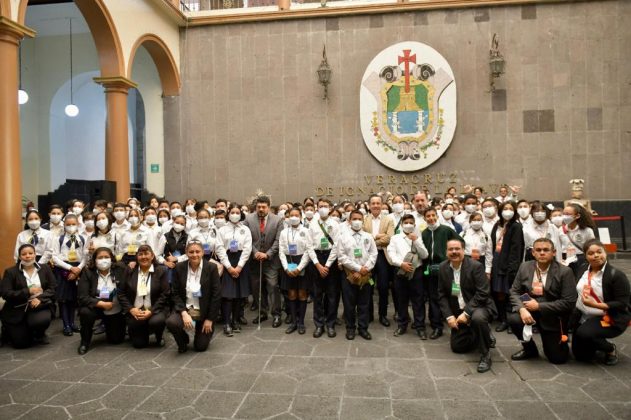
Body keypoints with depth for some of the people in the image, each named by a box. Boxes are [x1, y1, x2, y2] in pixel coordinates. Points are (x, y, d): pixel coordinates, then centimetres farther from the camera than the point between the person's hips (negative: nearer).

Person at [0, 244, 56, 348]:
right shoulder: (11, 271, -2)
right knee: (22, 343, -4)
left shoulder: (45, 268, 3)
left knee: (42, 320, -34)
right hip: (17, 309, -1)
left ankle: (39, 335, 5)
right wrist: (28, 291, -21)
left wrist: (40, 298, -18)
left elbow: (52, 289, 1)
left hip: (38, 306, 1)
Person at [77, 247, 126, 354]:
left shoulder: (120, 271, -8)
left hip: (116, 311, 1)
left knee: (116, 340, 3)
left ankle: (107, 324, 39)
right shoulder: (87, 273, -11)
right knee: (85, 312, -34)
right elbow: (83, 297, -19)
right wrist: (101, 304, -26)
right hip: (96, 307, -1)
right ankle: (85, 341, -7)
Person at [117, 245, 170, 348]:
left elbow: (164, 295, -7)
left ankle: (159, 337, 1)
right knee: (138, 343, -7)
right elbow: (121, 293, 4)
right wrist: (131, 309, -11)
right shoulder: (129, 271, 4)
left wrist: (151, 311, -18)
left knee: (156, 321, -34)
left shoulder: (161, 271, -2)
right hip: (135, 311, 2)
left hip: (155, 310, -2)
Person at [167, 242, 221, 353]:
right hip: (185, 309, 2)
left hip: (205, 312, -1)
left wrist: (210, 319, -10)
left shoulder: (211, 268, -12)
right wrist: (184, 313, -17)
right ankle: (183, 341, 6)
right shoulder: (179, 267, -5)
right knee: (171, 322, -29)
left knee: (201, 347, 0)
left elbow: (216, 295, -10)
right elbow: (175, 293, -3)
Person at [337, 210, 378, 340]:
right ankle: (350, 328, 19)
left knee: (364, 303, 9)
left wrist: (365, 268, -11)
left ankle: (363, 328, 20)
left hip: (365, 274, 2)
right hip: (349, 274, -2)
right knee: (349, 303, 6)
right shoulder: (343, 237, -1)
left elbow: (373, 254, 2)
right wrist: (358, 268, -12)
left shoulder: (368, 236, 6)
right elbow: (341, 256, -7)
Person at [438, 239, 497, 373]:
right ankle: (485, 337, 34)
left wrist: (467, 313, -27)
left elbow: (483, 293, -22)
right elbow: (442, 295, 1)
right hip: (458, 312, 6)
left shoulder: (476, 266, -17)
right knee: (457, 347, 7)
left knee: (478, 318, -39)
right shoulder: (443, 268, -3)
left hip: (479, 307, -5)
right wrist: (449, 316, -10)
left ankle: (485, 355, -17)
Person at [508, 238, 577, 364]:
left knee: (558, 358, -2)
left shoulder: (564, 272, -15)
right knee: (513, 319, -29)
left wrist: (539, 306, -22)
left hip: (552, 316, -2)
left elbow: (568, 302, -18)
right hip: (529, 309, 3)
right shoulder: (524, 267, -4)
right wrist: (522, 309, -23)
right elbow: (514, 291, -2)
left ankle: (559, 341, 37)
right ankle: (529, 349, 2)